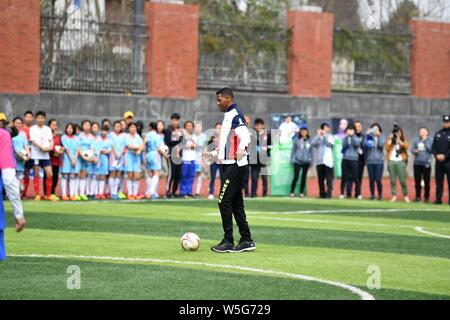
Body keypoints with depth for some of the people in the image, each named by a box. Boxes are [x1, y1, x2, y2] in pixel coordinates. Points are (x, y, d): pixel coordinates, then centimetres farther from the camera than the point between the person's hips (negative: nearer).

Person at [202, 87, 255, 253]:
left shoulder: (235, 116, -12)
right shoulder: (228, 116, 19)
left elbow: (245, 136, -28)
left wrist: (242, 148, -47)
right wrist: (212, 154, 33)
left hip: (235, 165, -10)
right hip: (230, 165, 10)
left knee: (224, 201, -10)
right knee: (236, 203, 11)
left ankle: (228, 242, -7)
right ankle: (246, 241, 14)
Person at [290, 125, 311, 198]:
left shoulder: (309, 140, 4)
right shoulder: (296, 139, -2)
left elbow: (310, 151, 11)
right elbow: (293, 150, 2)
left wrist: (311, 159, 4)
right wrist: (292, 159, -1)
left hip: (306, 161, 3)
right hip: (297, 161, -3)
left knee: (304, 177, 8)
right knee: (296, 177, -8)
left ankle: (301, 192, 14)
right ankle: (292, 192, -1)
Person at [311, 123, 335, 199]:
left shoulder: (331, 137, 12)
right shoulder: (318, 137, 15)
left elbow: (330, 143, -9)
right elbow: (312, 143, -3)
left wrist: (325, 135, -7)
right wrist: (318, 135, -7)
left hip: (328, 161, -3)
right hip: (319, 161, 3)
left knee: (329, 179, -10)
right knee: (320, 179, 3)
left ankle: (329, 194, -13)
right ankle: (322, 194, 8)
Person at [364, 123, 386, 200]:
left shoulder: (382, 137, 7)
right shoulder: (369, 137, 7)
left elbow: (381, 144, -12)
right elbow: (365, 145, -9)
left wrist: (378, 135, -14)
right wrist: (367, 135, -11)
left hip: (379, 161, -1)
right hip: (370, 161, 1)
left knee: (378, 179, -7)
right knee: (371, 179, 2)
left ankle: (380, 194, 6)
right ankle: (372, 194, 12)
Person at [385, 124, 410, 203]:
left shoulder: (404, 140, 11)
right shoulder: (390, 140, 15)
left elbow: (406, 146, -10)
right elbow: (387, 148, -1)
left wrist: (399, 140, -11)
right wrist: (390, 139, -3)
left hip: (400, 161, -2)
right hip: (391, 161, 2)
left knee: (402, 180, -6)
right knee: (392, 180, -1)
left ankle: (405, 195, 4)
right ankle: (394, 195, 3)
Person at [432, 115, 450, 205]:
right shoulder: (438, 134, 15)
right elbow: (433, 147, 13)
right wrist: (436, 155, -3)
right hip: (439, 161, 5)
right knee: (438, 180, 6)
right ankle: (438, 199, 9)